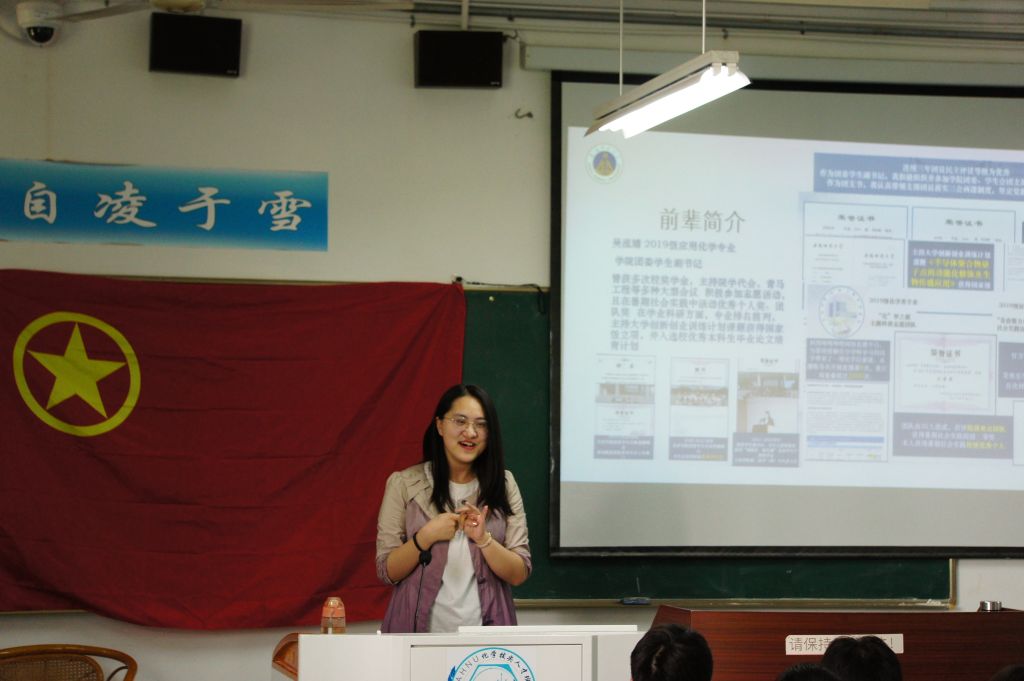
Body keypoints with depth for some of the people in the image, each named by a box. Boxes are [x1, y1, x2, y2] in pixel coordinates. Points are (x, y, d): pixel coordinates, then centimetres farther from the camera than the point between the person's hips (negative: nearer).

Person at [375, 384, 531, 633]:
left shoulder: (503, 484, 6)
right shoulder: (403, 484, 2)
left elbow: (519, 574, 2)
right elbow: (387, 573, 1)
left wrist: (483, 539, -14)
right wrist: (426, 537, -14)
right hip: (420, 631, -1)